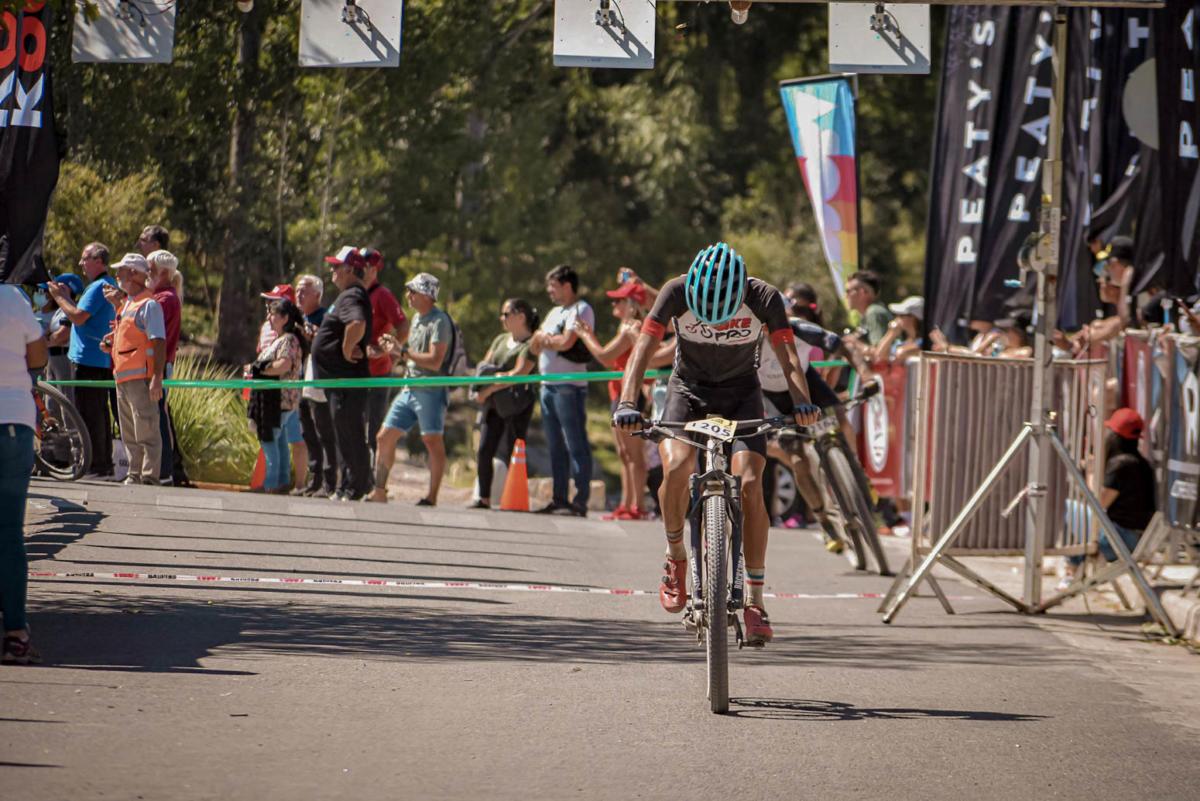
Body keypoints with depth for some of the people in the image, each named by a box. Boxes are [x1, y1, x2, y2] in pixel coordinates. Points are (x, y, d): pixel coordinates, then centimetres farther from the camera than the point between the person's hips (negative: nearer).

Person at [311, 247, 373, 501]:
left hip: (346, 378, -12)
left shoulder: (351, 297, -15)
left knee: (349, 435, -9)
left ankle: (355, 489, -7)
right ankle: (345, 488, 20)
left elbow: (357, 324, -36)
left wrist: (347, 349, -23)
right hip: (339, 378, 12)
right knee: (342, 435, 15)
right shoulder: (349, 295, 19)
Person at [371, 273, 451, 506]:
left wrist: (403, 352, -16)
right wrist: (396, 346, 9)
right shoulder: (417, 318, 18)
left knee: (432, 441, -7)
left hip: (431, 390, -9)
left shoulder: (439, 321, -11)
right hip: (409, 388, 9)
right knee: (385, 438, 7)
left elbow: (434, 361, -20)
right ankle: (379, 491, 13)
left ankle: (432, 497, -6)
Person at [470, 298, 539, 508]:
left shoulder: (531, 344, -6)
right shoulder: (500, 340, 19)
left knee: (512, 454, -7)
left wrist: (490, 388, -18)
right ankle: (483, 498, 5)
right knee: (484, 451, 1)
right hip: (493, 404, 7)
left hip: (517, 405, -7)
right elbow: (483, 365, 16)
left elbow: (520, 373, -16)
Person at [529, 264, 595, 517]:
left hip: (569, 385, -9)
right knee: (556, 446, 10)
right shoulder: (555, 312, 22)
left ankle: (581, 501, -12)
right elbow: (534, 348, 21)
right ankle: (558, 499, 13)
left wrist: (544, 338, 0)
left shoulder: (580, 310, -5)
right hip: (549, 384, 9)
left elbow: (566, 342, -18)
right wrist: (543, 338, -1)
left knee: (575, 444, -10)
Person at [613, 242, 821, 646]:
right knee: (677, 467, -29)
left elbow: (787, 355, -26)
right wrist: (627, 403, -42)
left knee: (749, 485, -19)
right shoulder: (677, 292, -24)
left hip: (741, 393, 0)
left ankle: (754, 601, -12)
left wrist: (802, 402, -45)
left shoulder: (764, 298, -22)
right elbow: (644, 347, -28)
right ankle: (676, 556, -2)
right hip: (688, 389, 0)